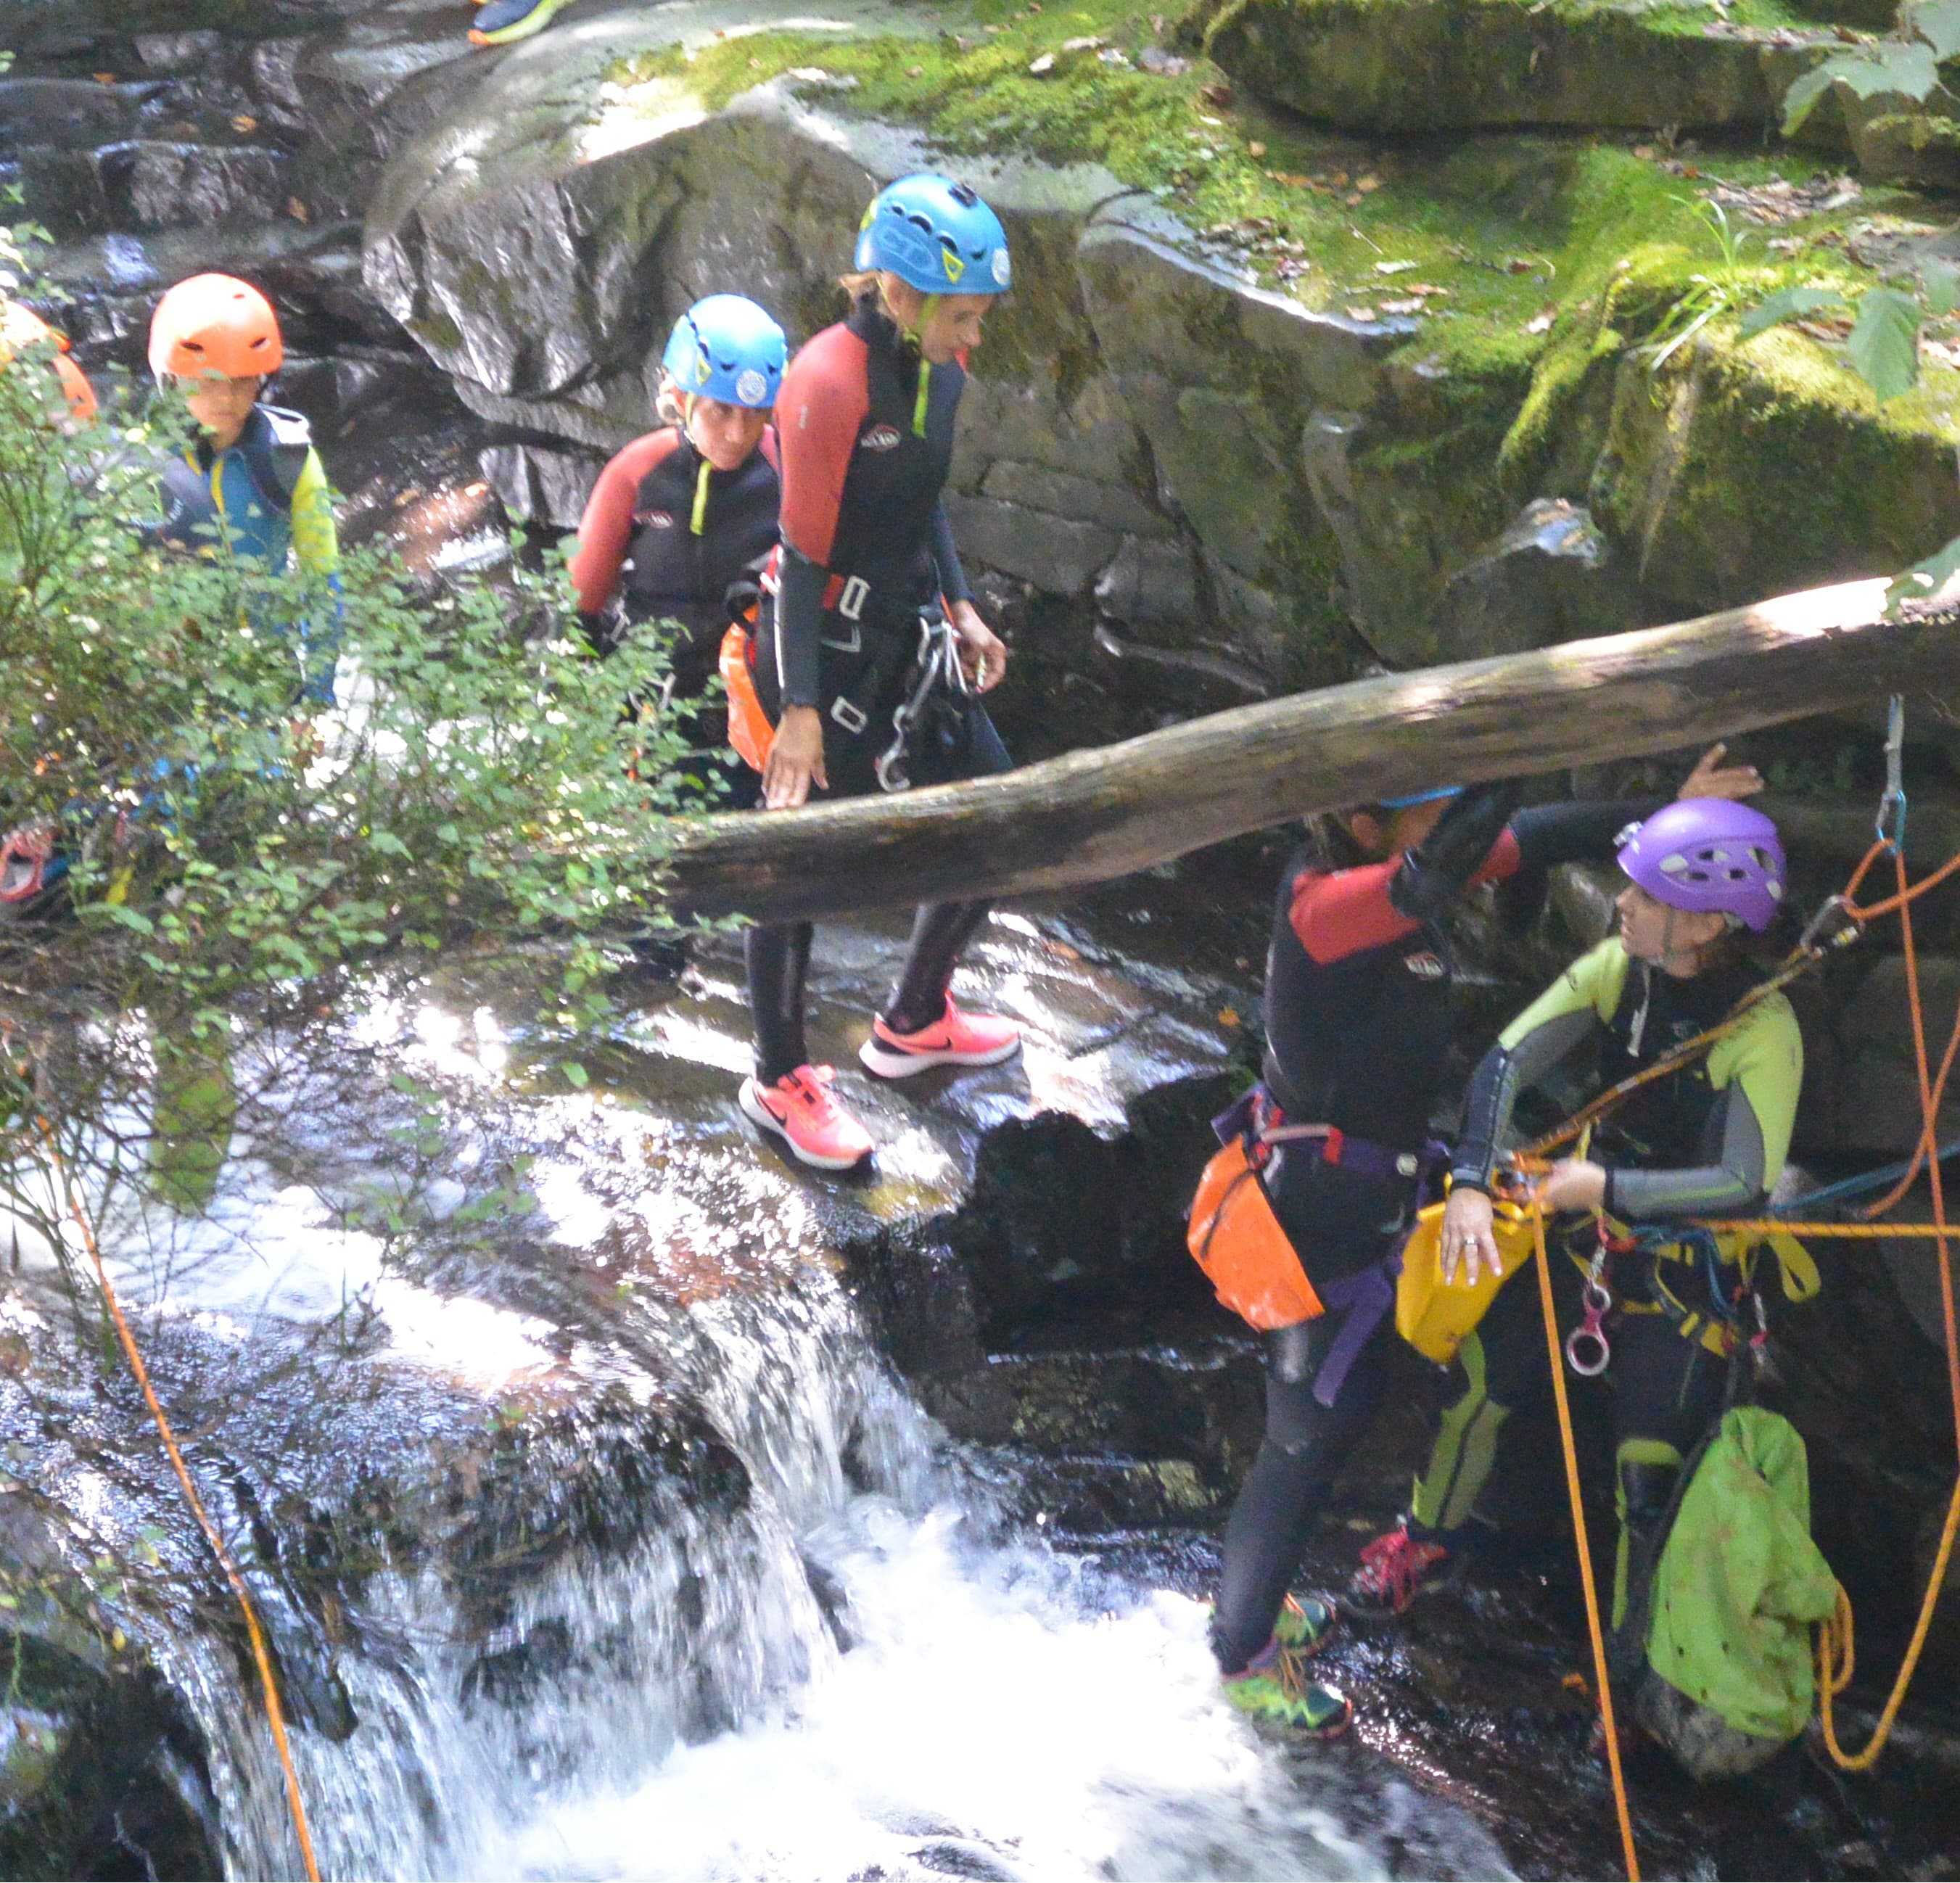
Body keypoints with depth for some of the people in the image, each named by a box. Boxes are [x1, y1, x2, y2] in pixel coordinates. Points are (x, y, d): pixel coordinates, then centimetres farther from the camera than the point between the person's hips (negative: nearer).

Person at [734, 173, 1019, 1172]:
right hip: (826, 650, -9)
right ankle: (779, 1083, 24)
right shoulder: (830, 382, -24)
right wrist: (799, 708, -20)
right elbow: (804, 555, -21)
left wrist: (958, 609, 15)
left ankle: (912, 1025, 36)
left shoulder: (938, 366, 1)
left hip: (907, 635, 9)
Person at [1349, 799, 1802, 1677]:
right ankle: (1429, 1537, 35)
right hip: (1588, 1221, 4)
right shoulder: (1615, 969, -14)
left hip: (1689, 1266, -4)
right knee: (1479, 1382, 6)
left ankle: (1635, 1660, 20)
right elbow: (1507, 1062, -17)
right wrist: (1472, 1183, -30)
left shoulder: (1763, 1030, -27)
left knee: (1649, 1472, -3)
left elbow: (1744, 1183, -28)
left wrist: (1608, 1187, -27)